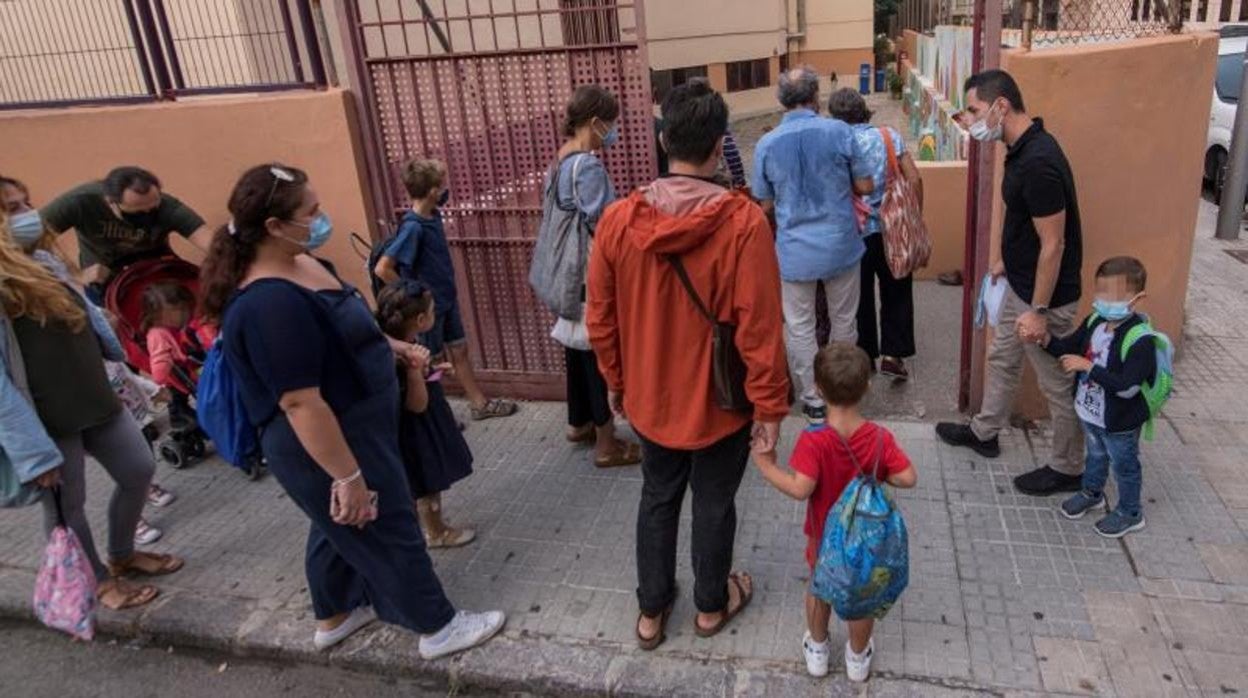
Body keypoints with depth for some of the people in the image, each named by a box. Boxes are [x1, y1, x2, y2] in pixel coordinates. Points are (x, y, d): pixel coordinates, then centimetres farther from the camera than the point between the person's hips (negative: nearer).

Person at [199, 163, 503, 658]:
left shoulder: (301, 262, 0)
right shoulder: (270, 304, -32)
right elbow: (300, 402, -31)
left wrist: (392, 349, 18)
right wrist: (348, 476, -26)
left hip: (351, 427, 10)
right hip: (327, 444, -10)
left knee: (340, 527, 26)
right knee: (389, 534, 8)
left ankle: (334, 616, 48)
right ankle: (438, 628, 28)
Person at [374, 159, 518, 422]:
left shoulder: (433, 214, -3)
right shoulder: (413, 227, -26)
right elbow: (382, 269, -28)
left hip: (447, 299, 8)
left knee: (459, 351, 17)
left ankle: (480, 403, 29)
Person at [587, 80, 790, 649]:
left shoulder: (618, 219, -11)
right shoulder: (743, 221, -21)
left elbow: (600, 319, -3)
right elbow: (759, 328, -19)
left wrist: (615, 382, 12)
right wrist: (770, 405, -7)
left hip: (649, 397, 3)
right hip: (721, 400, -3)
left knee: (658, 497, 22)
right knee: (714, 502, 18)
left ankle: (651, 610, 37)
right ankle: (711, 605, 40)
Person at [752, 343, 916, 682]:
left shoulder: (813, 440, -29)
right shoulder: (880, 437, -20)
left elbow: (800, 489, -33)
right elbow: (908, 478, -19)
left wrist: (767, 467, -21)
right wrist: (879, 473, -1)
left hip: (825, 536, -1)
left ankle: (817, 650, 42)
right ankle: (858, 657, 41)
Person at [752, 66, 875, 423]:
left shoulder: (767, 144, -7)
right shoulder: (840, 131, -9)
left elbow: (764, 203, 2)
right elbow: (865, 186, -2)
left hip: (794, 250, 0)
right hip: (840, 243, 1)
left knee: (799, 328, 11)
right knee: (844, 320, 18)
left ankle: (813, 401, 17)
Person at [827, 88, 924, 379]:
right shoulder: (889, 135, -4)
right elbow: (914, 180, -6)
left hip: (855, 233, 0)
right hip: (891, 230, 0)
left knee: (860, 297, 15)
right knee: (896, 293, 15)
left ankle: (865, 356, 25)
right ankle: (892, 354, 9)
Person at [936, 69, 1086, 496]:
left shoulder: (1038, 162, -29)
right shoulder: (1022, 148, 1)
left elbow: (1053, 244, -26)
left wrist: (1039, 311, -22)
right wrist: (1004, 258, 26)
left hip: (1045, 295, -10)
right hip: (1019, 284, 10)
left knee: (1058, 384, 7)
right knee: (1002, 359, 24)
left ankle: (1068, 469, 25)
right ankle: (984, 433, 44)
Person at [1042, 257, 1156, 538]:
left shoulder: (1140, 340, -30)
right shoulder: (1095, 321, -8)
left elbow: (1127, 387, -33)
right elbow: (1069, 347, 4)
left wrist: (1088, 367, -35)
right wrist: (1046, 339, -16)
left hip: (1120, 421, -6)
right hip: (1090, 411, 7)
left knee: (1124, 465, 15)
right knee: (1095, 456, 28)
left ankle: (1130, 513, 36)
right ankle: (1092, 493, 51)